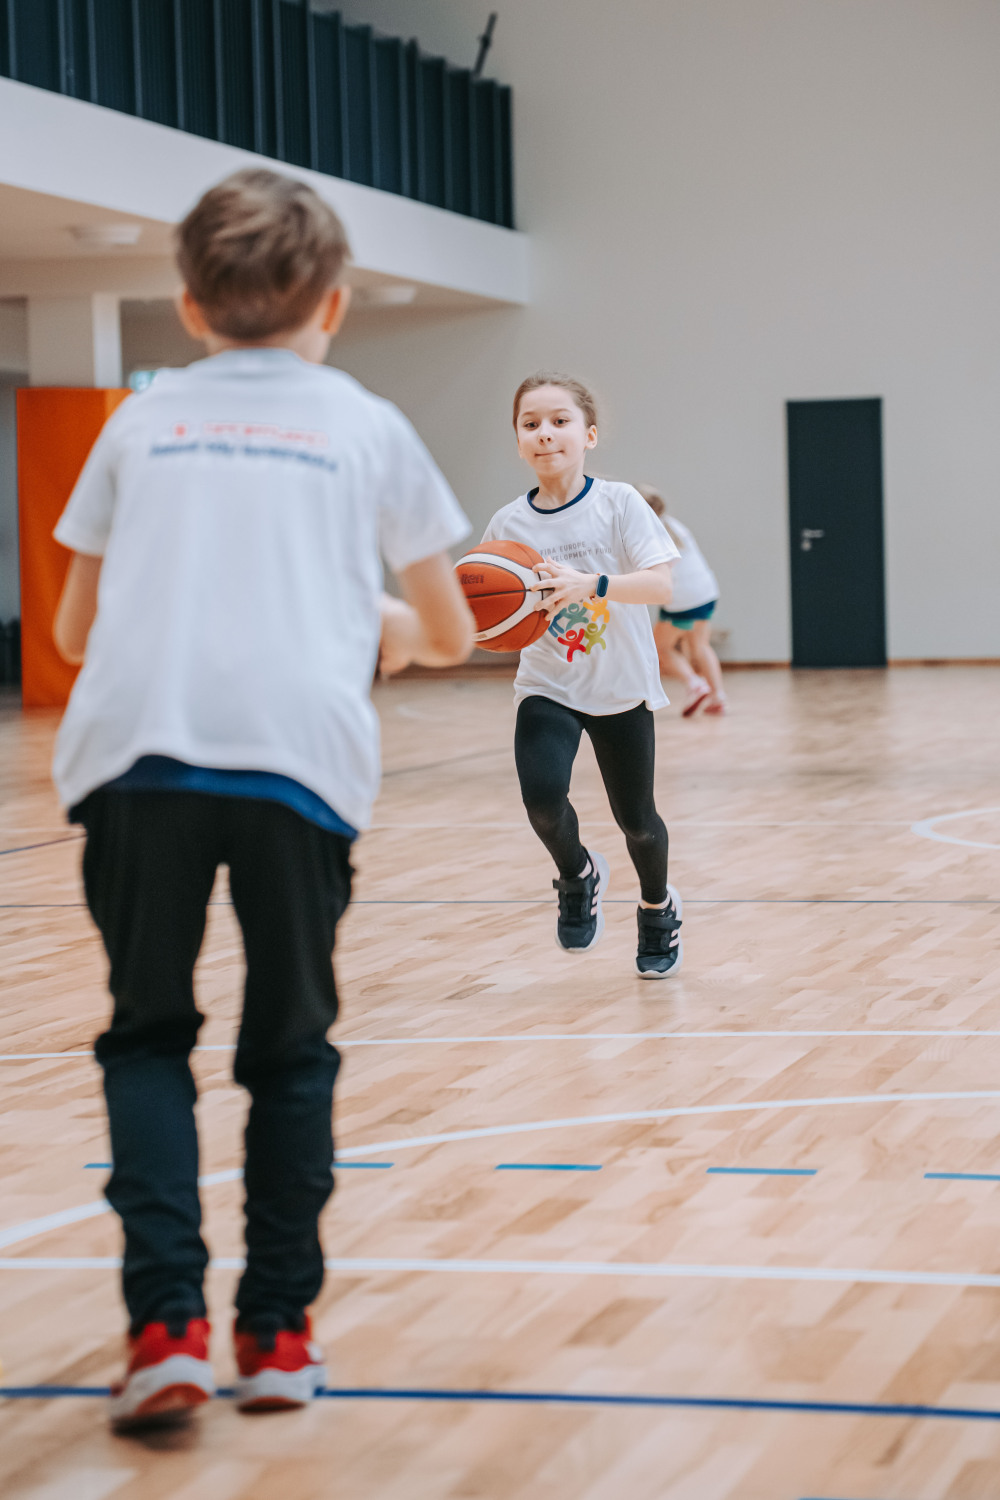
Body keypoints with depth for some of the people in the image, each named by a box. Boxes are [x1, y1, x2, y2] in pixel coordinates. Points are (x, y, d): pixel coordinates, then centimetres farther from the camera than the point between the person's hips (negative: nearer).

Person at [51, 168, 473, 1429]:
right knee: (288, 1048, 15)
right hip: (301, 756, 0)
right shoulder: (366, 428, 17)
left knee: (147, 1038, 13)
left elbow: (75, 631, 24)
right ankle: (277, 1334, 16)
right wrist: (388, 633, 46)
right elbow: (449, 632, 24)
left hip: (135, 752, 1)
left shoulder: (142, 422, 20)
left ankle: (166, 1321, -1)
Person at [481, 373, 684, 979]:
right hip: (547, 689, 1)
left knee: (636, 819, 9)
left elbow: (661, 584, -20)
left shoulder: (618, 503, -10)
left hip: (622, 687, -1)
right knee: (542, 794, -24)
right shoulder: (508, 524, -3)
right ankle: (579, 876, 9)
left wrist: (591, 584, -35)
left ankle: (659, 906, 42)